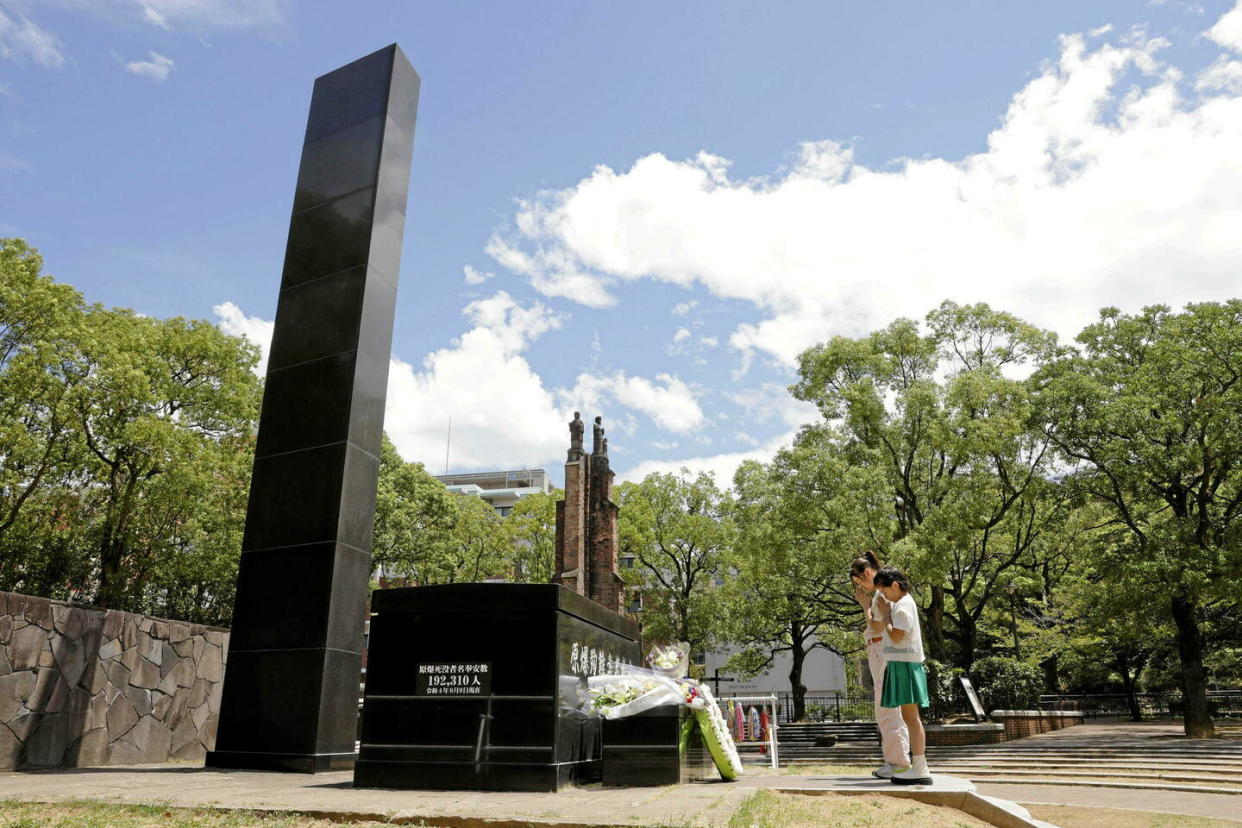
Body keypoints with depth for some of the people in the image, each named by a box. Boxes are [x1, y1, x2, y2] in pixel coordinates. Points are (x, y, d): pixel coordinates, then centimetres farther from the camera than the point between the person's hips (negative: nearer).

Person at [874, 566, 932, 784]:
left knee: (911, 715, -10)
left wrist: (885, 617, -8)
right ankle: (918, 766, 15)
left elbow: (896, 636, -19)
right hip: (900, 663, 10)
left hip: (905, 664, -10)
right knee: (909, 716, 11)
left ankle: (920, 769, -9)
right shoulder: (901, 604, 18)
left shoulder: (904, 606, -12)